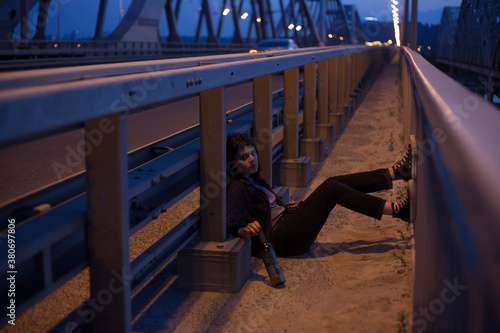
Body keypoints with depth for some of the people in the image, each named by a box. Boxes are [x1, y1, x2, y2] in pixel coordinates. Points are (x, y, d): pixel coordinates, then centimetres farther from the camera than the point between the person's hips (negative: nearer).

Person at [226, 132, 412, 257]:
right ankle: (396, 210, -16)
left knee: (335, 182, -2)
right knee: (331, 188, -18)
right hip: (282, 240, -10)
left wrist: (286, 208, 10)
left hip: (286, 222, 10)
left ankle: (395, 173, -4)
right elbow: (229, 223, -26)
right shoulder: (237, 188, -12)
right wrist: (244, 230, -48)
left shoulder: (253, 180, 18)